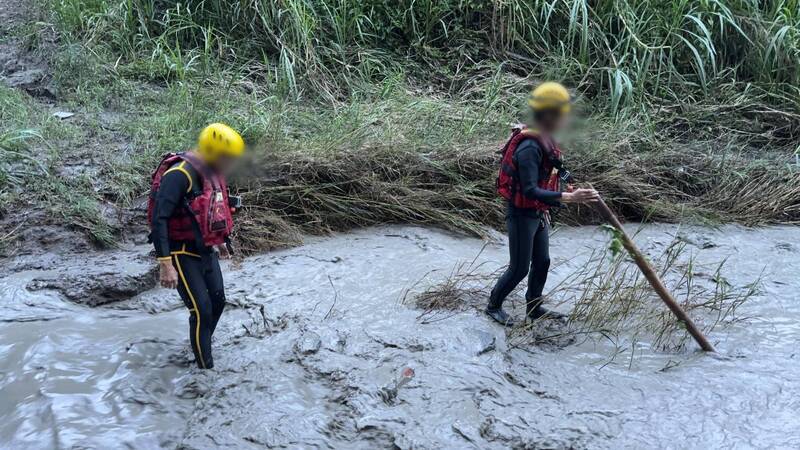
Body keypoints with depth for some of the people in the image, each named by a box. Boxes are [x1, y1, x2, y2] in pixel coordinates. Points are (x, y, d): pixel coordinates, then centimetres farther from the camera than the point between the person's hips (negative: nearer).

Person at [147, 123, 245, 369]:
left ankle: (201, 347, 37)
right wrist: (165, 264, -30)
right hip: (183, 254, -9)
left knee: (217, 301, 16)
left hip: (206, 250, 9)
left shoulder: (212, 173, 3)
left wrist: (220, 240, 30)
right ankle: (205, 366, 4)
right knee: (202, 310, -8)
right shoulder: (180, 175, -25)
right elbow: (158, 219, -28)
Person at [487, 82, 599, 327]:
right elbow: (529, 191, -34)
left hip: (537, 213, 9)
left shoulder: (545, 140, 1)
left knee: (542, 262, 18)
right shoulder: (529, 148, -29)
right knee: (519, 268, 4)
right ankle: (493, 306, 24)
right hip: (522, 214, -9)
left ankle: (534, 308, 35)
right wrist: (568, 197, -40)